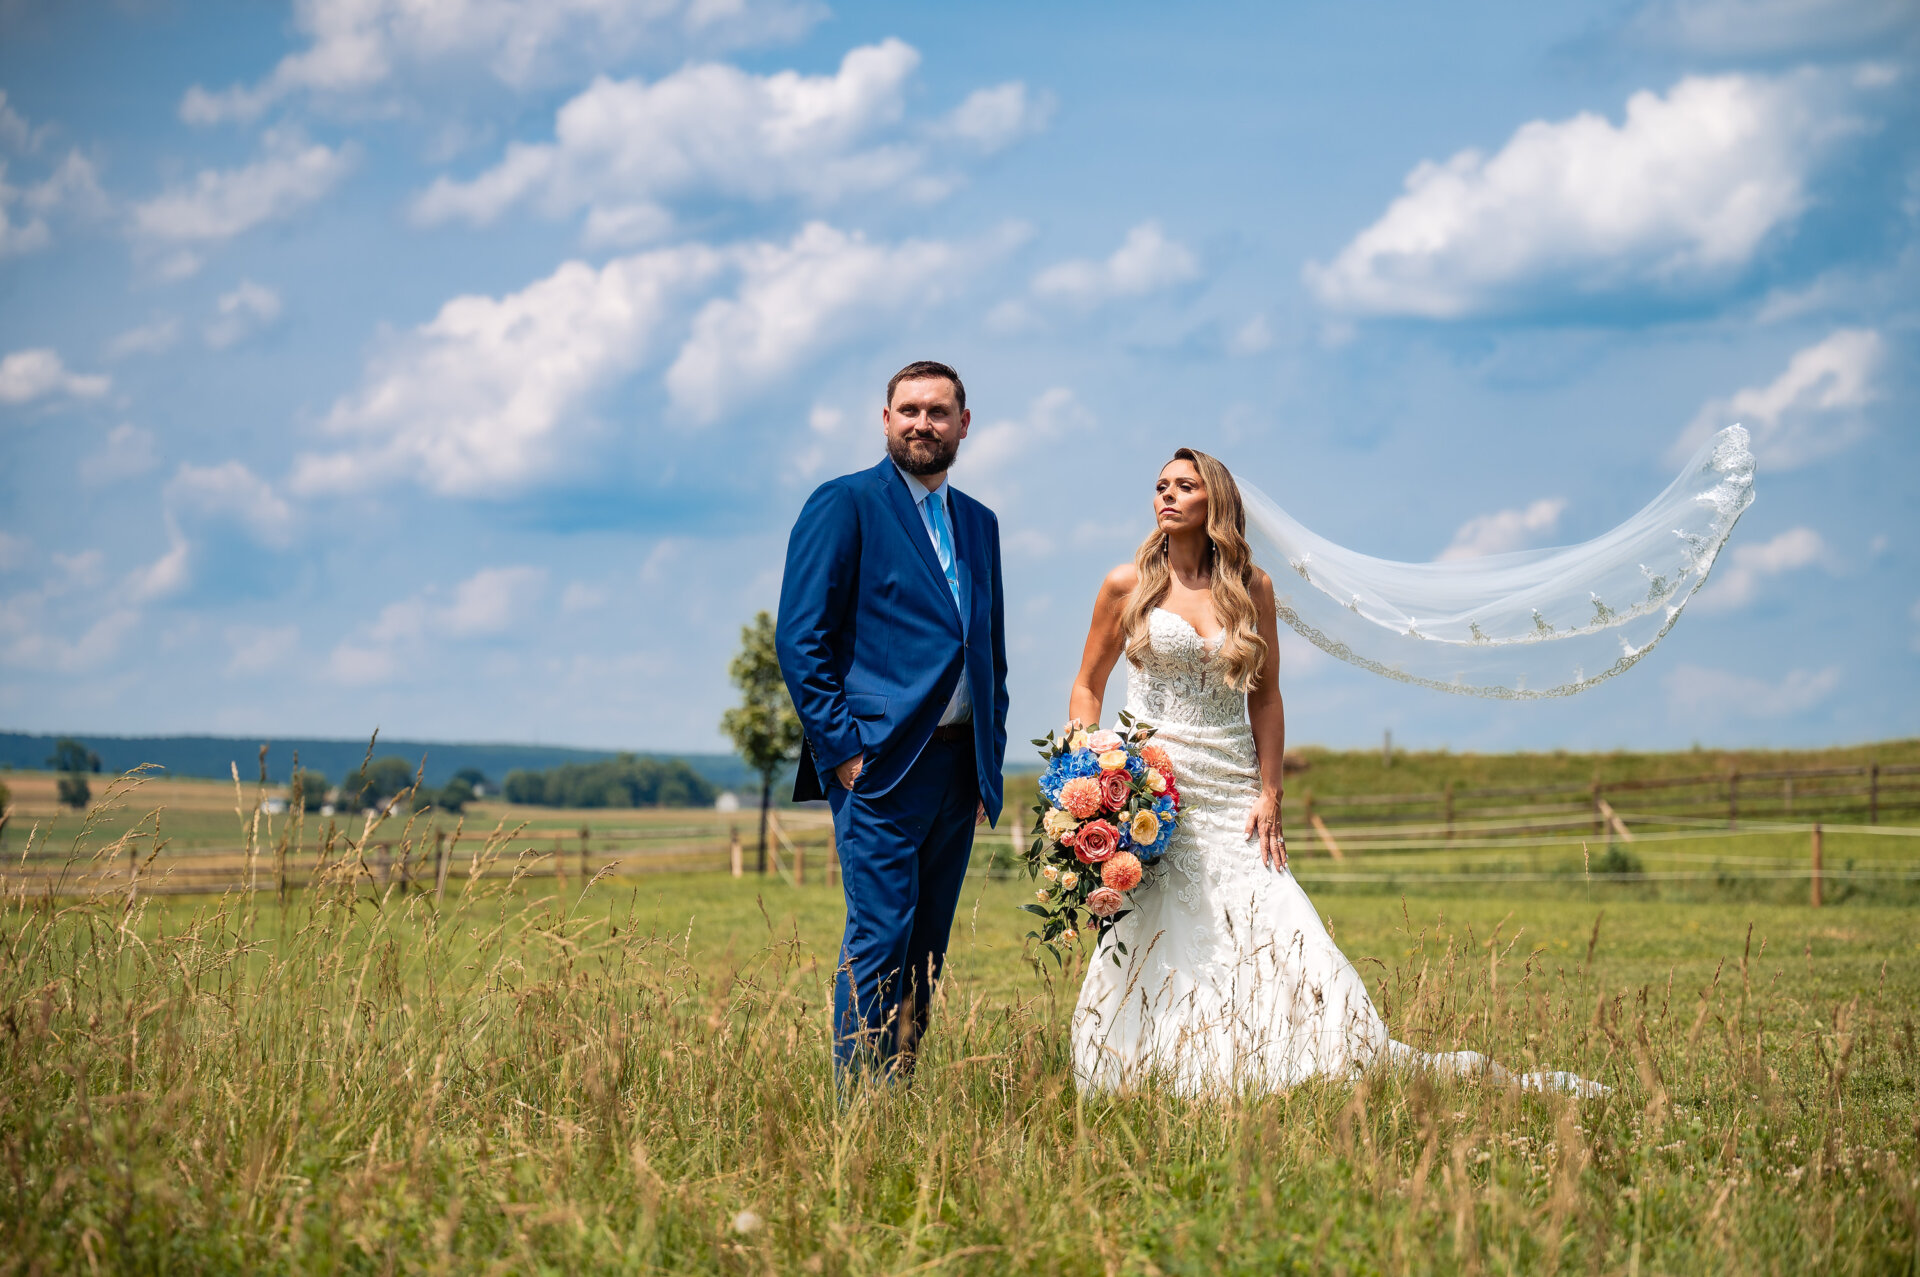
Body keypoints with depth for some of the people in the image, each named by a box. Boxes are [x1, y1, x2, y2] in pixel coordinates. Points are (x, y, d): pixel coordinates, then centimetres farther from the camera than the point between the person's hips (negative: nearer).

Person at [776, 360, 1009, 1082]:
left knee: (926, 954, 7)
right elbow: (800, 638, -7)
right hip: (881, 762, -7)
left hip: (961, 769, 7)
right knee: (879, 944, -11)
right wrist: (841, 747, -13)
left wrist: (992, 756, 13)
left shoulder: (979, 525, 19)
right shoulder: (844, 505, -2)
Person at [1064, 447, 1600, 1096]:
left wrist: (1269, 796, 0)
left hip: (1231, 795, 1)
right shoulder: (1128, 585, 4)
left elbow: (1266, 698, 9)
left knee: (1280, 936, -10)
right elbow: (1087, 687, 10)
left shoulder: (1251, 586, 7)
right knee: (1143, 943, -6)